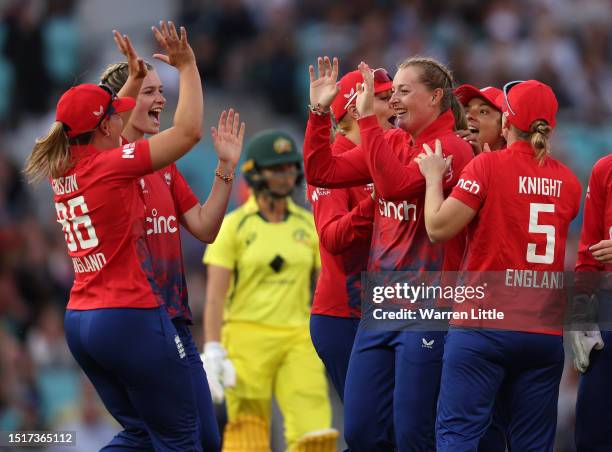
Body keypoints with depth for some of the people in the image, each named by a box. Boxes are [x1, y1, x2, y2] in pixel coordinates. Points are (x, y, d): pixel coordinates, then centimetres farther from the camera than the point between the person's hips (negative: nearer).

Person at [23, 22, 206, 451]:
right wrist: (187, 66, -6)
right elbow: (189, 131, -15)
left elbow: (101, 132, 31)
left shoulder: (64, 169, 8)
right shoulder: (110, 166, -13)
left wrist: (134, 80, 33)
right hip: (132, 317, -9)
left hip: (80, 319, 9)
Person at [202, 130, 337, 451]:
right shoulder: (233, 226, -2)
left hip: (297, 342, 3)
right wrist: (213, 353, -15)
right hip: (247, 339, -3)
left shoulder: (308, 226, 8)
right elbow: (215, 295, -6)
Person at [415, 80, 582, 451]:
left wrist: (434, 176, 7)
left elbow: (438, 228, -9)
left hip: (484, 325, -4)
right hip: (546, 330, 4)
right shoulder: (569, 182, 6)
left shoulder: (488, 166, -7)